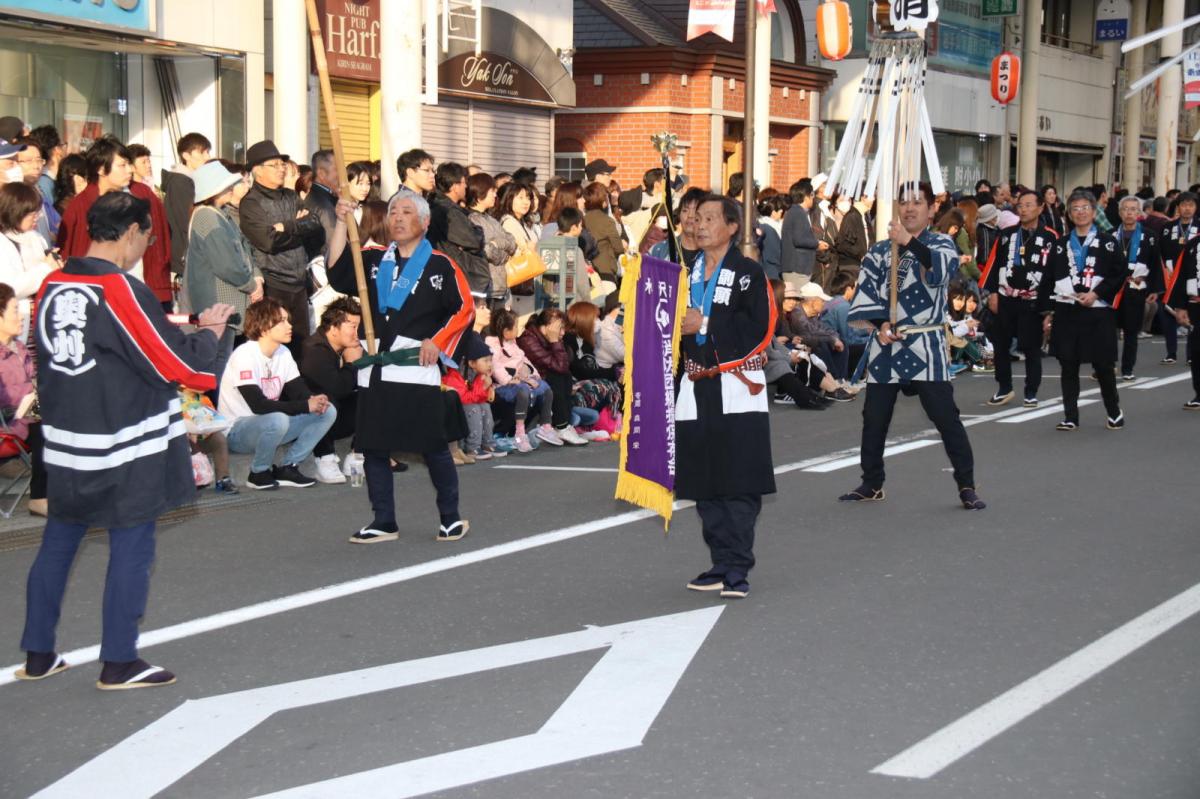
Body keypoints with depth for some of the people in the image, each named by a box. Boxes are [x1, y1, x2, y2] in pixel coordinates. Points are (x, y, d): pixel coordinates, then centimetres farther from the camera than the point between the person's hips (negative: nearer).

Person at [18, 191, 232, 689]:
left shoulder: (52, 287, 2)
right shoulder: (122, 291, -18)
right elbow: (178, 365, -15)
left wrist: (171, 329, 15)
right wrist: (209, 333, 4)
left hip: (64, 445, 7)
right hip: (126, 451, -7)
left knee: (58, 543, 16)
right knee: (131, 549, 4)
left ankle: (38, 655, 24)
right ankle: (119, 663, 9)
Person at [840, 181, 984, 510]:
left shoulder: (941, 243, 2)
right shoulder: (880, 251, 10)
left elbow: (942, 269, -21)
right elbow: (865, 293, 4)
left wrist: (910, 242, -33)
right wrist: (880, 324, -12)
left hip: (926, 347, -3)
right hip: (886, 345, 3)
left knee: (946, 418, -6)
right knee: (874, 419, 9)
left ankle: (966, 486, 3)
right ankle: (872, 484, 24)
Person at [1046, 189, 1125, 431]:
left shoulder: (1108, 243, 2)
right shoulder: (1061, 245, 11)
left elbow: (1120, 274, -4)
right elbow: (1051, 279, 11)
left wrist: (1096, 294, -14)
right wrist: (1049, 311, 5)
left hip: (1098, 311, -2)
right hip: (1066, 311, 3)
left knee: (1104, 365, 2)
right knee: (1068, 365, 2)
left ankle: (1114, 411, 20)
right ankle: (1070, 417, 7)